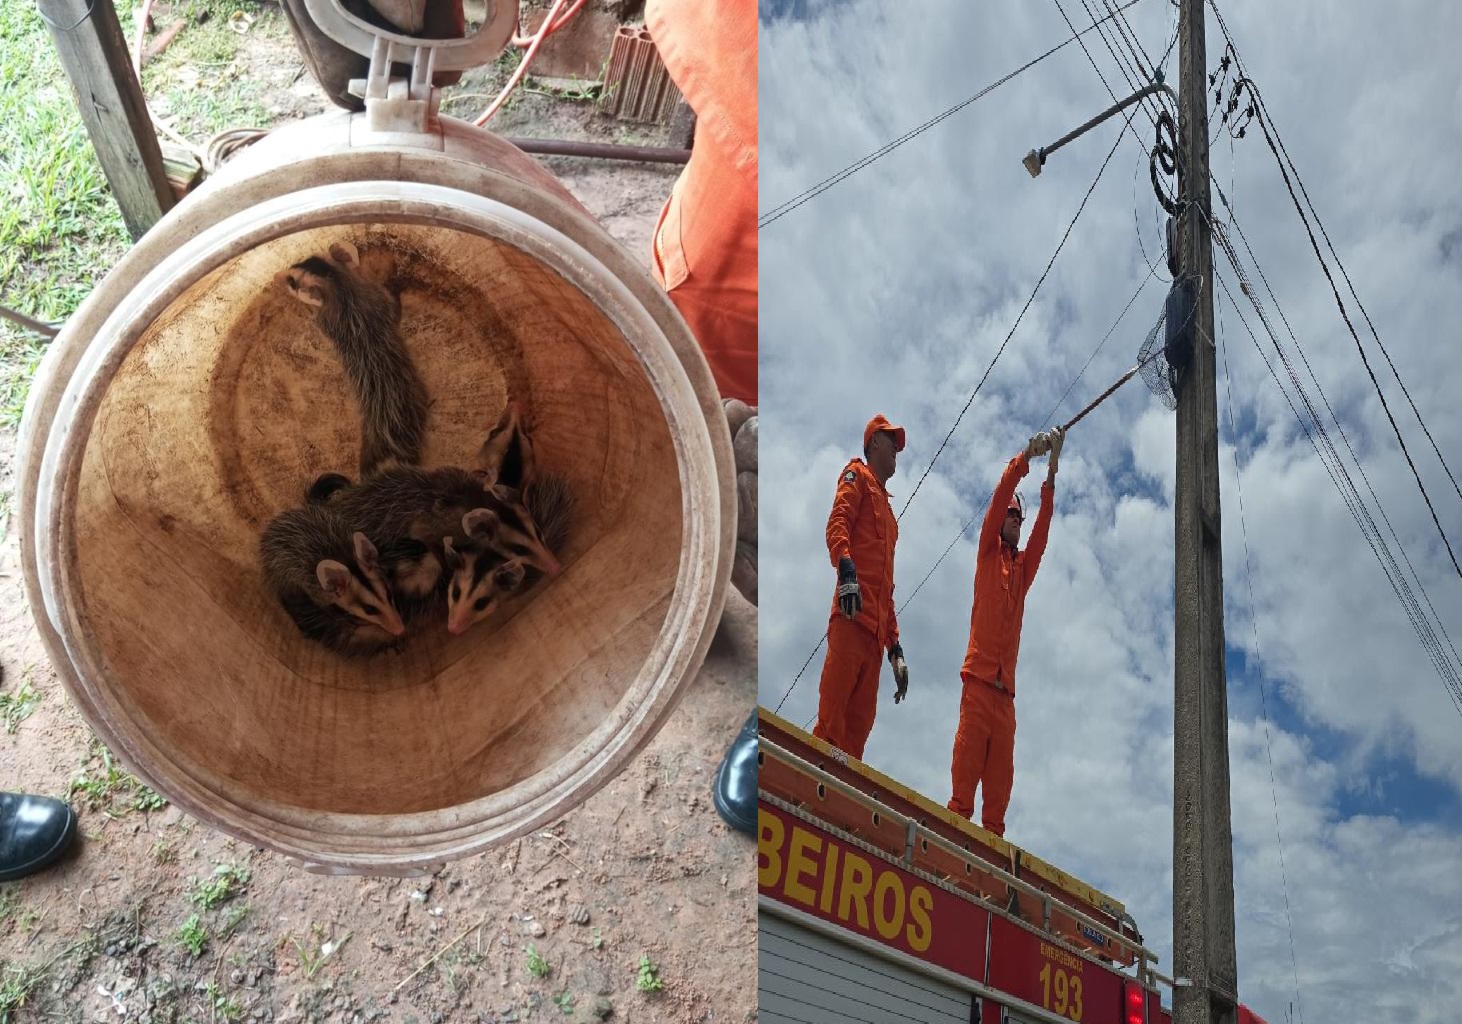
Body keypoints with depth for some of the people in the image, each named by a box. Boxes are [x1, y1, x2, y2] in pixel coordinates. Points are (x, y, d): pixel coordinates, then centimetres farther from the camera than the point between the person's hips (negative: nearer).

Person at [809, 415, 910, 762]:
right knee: (831, 714, -17)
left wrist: (895, 647, 22)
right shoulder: (857, 476, 11)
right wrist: (846, 570, -28)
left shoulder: (888, 510, 32)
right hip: (851, 617, -8)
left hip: (876, 631, 8)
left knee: (860, 723, -1)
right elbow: (837, 524, -9)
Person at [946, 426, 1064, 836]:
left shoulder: (1023, 565, 23)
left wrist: (1051, 471, 4)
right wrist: (1026, 457, -4)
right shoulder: (988, 552, 12)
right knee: (968, 753, -11)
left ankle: (993, 833, -2)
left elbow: (1043, 526, 12)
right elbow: (999, 497, 1)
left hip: (1005, 685, 5)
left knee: (1001, 769, 0)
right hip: (979, 676, -5)